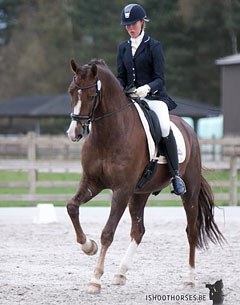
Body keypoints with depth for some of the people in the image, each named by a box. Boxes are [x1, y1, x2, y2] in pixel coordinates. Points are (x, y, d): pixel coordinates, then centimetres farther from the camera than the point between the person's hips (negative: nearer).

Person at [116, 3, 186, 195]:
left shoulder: (154, 46, -1)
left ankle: (176, 175, -23)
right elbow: (121, 76, 14)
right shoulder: (123, 48, 15)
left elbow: (160, 79, -6)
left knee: (165, 128, -31)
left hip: (154, 96, -5)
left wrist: (147, 88, -27)